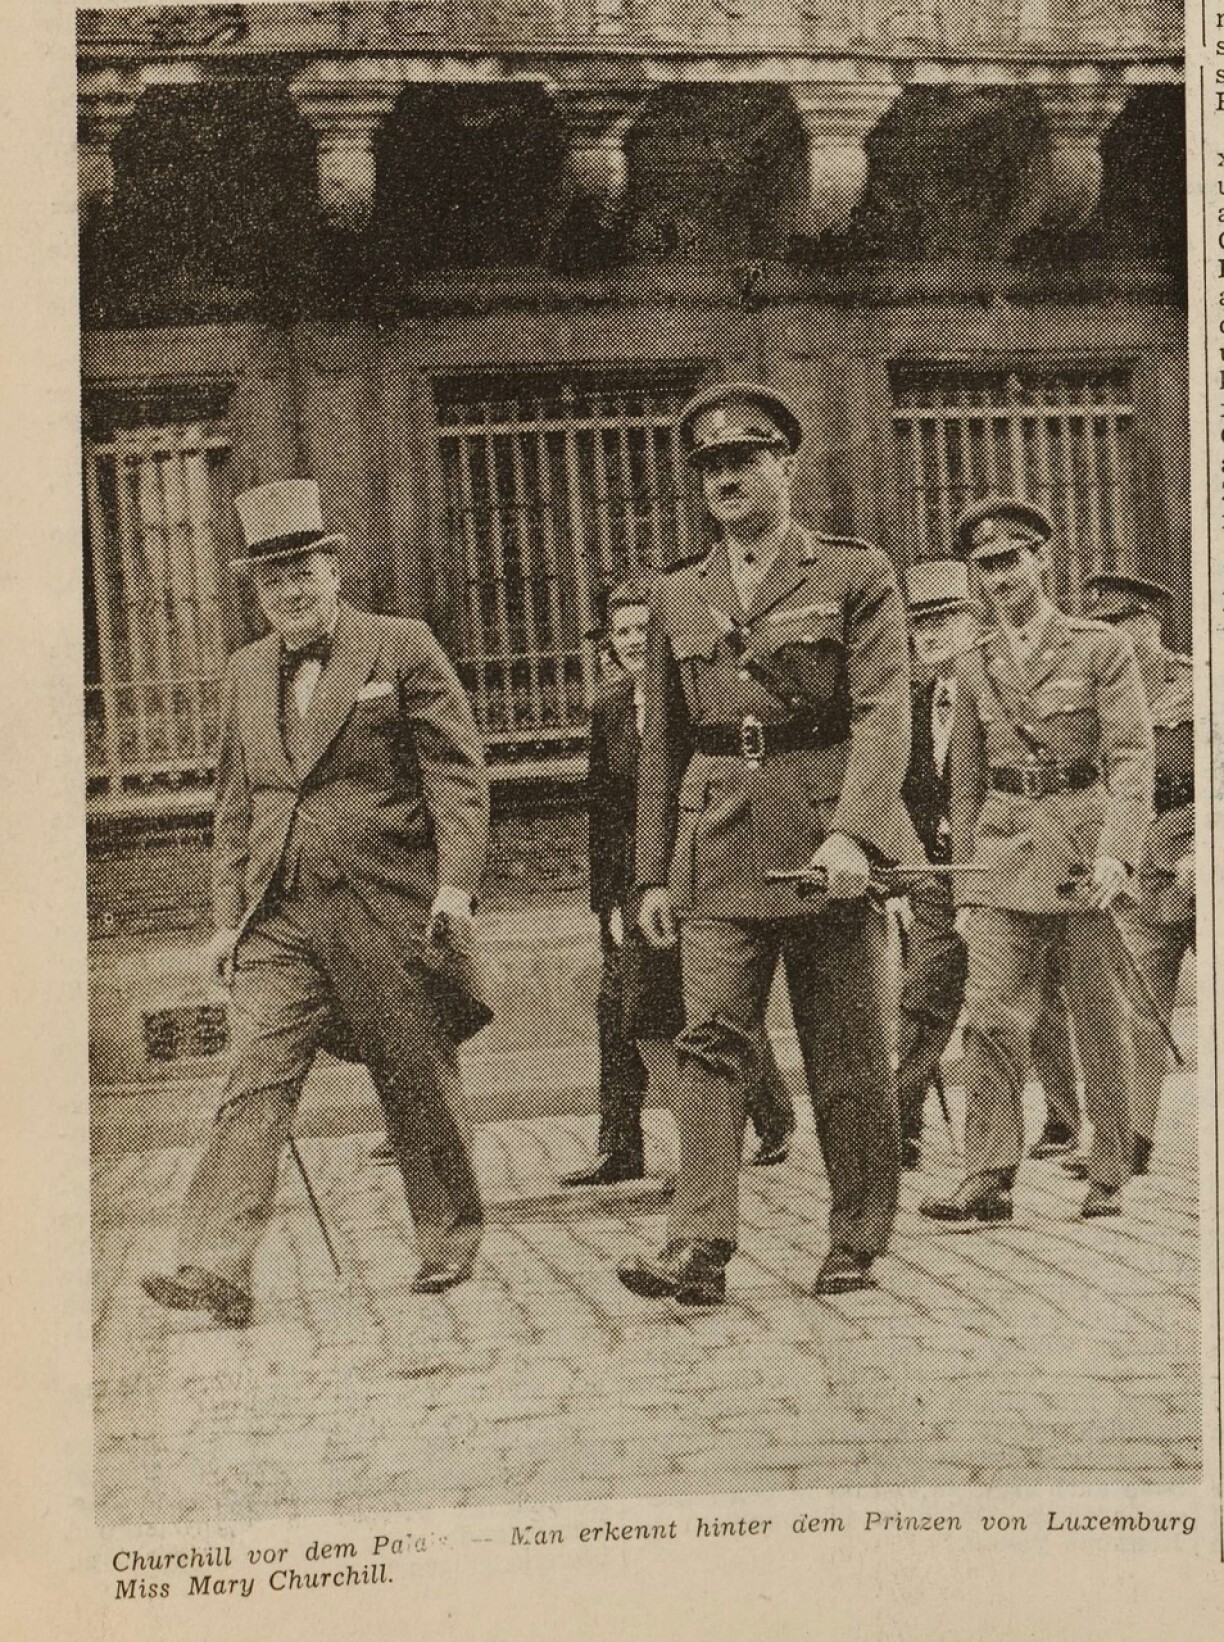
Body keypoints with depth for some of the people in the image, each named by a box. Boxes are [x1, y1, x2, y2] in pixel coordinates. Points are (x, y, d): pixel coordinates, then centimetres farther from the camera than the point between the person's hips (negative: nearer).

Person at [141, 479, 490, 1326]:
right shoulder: (246, 672, 15)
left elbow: (459, 771, -3)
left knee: (420, 1085, 6)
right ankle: (217, 1267, -11)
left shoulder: (403, 648, 0)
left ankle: (451, 1241, 24)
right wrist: (228, 915, 14)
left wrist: (456, 883, -12)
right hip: (280, 920, 4)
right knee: (256, 1083, -7)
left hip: (389, 911, -4)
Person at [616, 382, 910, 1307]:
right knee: (711, 1045, -8)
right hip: (717, 861, 3)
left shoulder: (856, 575, 4)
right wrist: (653, 874, 10)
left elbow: (884, 715, -7)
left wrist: (852, 833, -21)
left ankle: (857, 1246, 16)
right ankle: (700, 1252, -10)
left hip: (834, 852, -2)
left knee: (852, 1058, 3)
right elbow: (662, 747, 16)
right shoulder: (676, 599, 15)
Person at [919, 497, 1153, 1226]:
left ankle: (1109, 1179, 15)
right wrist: (965, 885, 11)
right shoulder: (974, 667, 12)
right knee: (992, 1016, -8)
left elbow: (1133, 758, -6)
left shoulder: (1103, 648, 1)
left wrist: (1116, 852, -20)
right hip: (1004, 852, 3)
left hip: (1085, 852, -3)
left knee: (1103, 1023, 4)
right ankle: (989, 1180, -6)